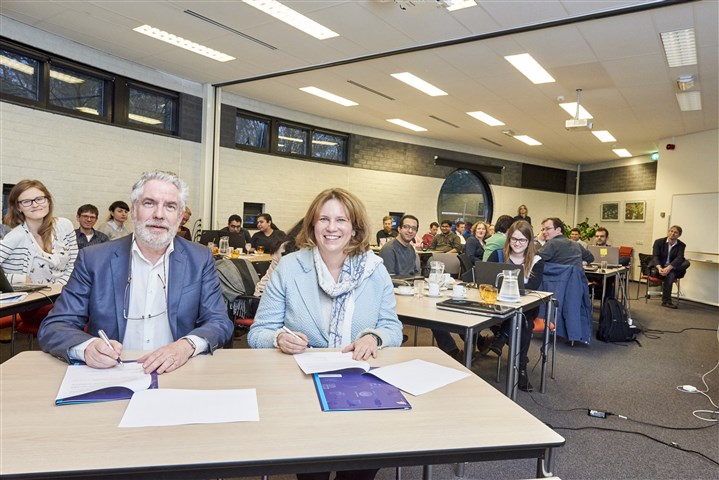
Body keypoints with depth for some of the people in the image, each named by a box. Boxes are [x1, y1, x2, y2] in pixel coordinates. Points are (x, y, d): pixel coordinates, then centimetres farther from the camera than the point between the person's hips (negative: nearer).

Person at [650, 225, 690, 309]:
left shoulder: (681, 245, 0)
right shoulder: (659, 242, -2)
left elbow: (679, 258, -17)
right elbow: (655, 256, -12)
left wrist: (668, 268, -37)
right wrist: (659, 268, -34)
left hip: (672, 268, 3)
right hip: (658, 267, -3)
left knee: (686, 262, -25)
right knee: (670, 274, -34)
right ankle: (666, 301, -28)